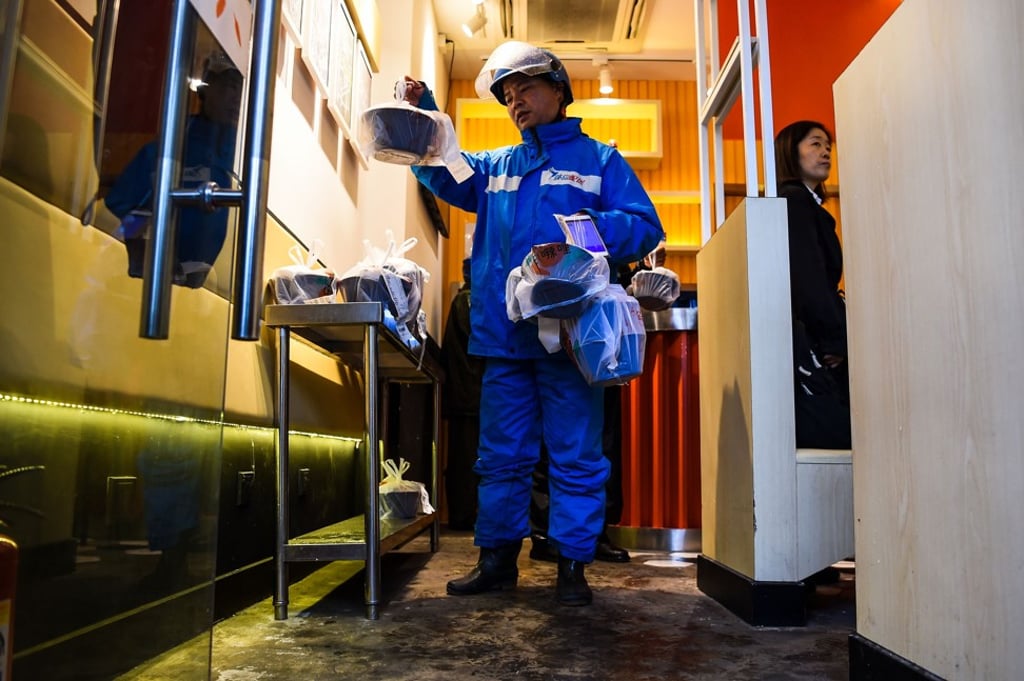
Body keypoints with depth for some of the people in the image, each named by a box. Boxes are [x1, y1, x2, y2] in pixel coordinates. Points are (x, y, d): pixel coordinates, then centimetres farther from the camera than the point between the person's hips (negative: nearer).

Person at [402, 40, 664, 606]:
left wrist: (592, 230, -19)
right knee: (501, 454, 10)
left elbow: (645, 226, 0)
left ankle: (572, 564, 15)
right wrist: (422, 114, -2)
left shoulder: (599, 160, 9)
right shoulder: (496, 166, 21)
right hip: (503, 336, 4)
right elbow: (442, 172, 14)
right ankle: (497, 558, 23)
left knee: (575, 456, 2)